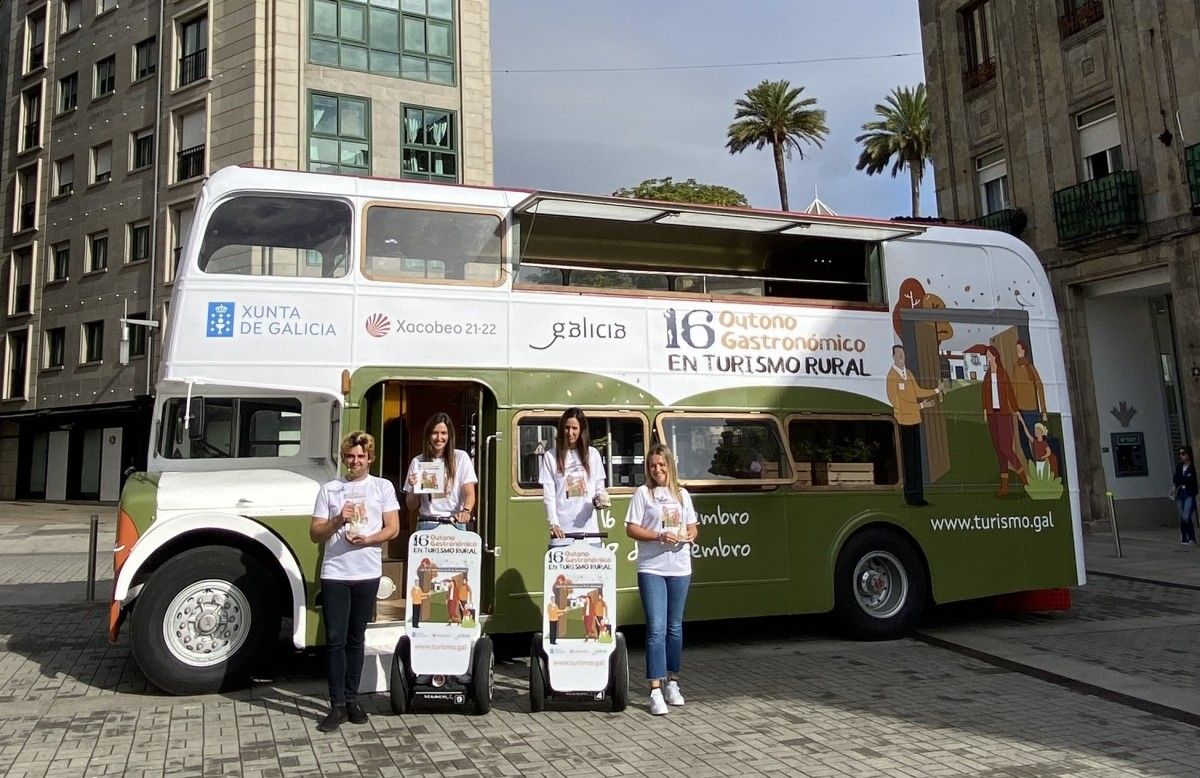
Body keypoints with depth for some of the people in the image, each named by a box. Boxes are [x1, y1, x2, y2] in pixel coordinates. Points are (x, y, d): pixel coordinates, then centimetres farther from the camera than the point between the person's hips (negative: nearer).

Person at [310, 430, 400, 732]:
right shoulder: (329, 489, 6)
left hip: (367, 573, 0)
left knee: (356, 639, 10)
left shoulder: (383, 487, 6)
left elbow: (393, 528, 2)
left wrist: (367, 539, -15)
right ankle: (337, 706, 2)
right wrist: (338, 521, -15)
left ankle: (351, 700, 19)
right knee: (335, 639, -3)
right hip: (334, 573, 0)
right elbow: (315, 534, 4)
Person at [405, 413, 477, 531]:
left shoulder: (461, 457, 2)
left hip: (455, 524, -1)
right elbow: (411, 508, 10)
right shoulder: (418, 462, 6)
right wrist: (414, 487, -8)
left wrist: (466, 510, -25)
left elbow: (470, 493, -5)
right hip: (426, 525, 1)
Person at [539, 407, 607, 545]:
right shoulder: (550, 456, 6)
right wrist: (553, 523, -13)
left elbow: (600, 488, 15)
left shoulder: (593, 454, 11)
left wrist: (599, 500, -8)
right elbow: (548, 495, 1)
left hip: (588, 528, 2)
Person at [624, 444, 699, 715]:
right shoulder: (643, 493, 0)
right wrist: (659, 536, -17)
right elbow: (631, 529, -4)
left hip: (680, 568, 4)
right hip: (651, 569, -4)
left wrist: (689, 536, -7)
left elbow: (692, 527, 16)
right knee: (656, 628, -10)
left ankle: (672, 682, 26)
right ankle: (656, 691, -7)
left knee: (674, 626, 13)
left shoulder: (682, 494, 12)